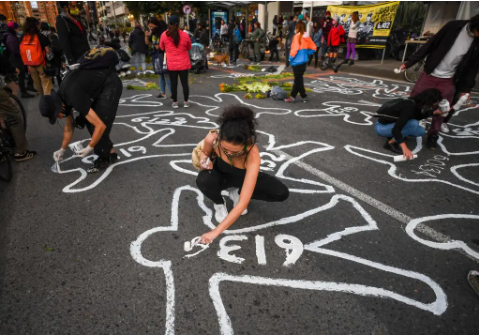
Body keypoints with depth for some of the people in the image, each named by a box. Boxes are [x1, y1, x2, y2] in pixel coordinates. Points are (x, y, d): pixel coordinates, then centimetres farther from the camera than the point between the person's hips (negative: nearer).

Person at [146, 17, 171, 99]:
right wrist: (146, 36, 1)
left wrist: (161, 46, -21)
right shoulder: (153, 33, 8)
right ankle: (163, 93, 21)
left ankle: (172, 93, -5)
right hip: (156, 56, 8)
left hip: (164, 55, -8)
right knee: (160, 74, 12)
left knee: (167, 75, -9)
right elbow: (147, 43, 19)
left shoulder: (163, 32, -13)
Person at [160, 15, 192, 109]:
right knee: (184, 83, 8)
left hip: (171, 64, 0)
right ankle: (186, 102, 15)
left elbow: (162, 48, 11)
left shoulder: (164, 35, -4)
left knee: (174, 84, 8)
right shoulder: (185, 35, -6)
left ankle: (175, 102, 14)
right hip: (183, 64, 0)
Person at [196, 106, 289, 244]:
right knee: (203, 181, -37)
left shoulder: (253, 156, -40)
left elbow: (243, 203, -42)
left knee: (282, 193, -19)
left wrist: (216, 231, -43)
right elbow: (204, 152, -5)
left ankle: (237, 192, 3)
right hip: (220, 174, 0)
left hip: (242, 177, 0)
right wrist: (204, 160, -30)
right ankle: (219, 203, -1)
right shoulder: (212, 138, -34)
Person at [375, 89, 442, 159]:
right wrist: (404, 148, -42)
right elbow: (395, 129, -35)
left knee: (421, 131, 3)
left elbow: (417, 117, 20)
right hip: (381, 127, -8)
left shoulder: (414, 103, -2)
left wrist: (433, 112, 7)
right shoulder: (409, 107, -28)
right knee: (413, 124, -24)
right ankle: (391, 142, -12)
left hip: (390, 124, 8)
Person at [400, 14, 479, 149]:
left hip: (448, 81, 1)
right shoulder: (454, 26, -8)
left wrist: (466, 87, -3)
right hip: (429, 75, -1)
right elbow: (431, 45, -3)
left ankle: (433, 134, 22)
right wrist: (409, 62, -4)